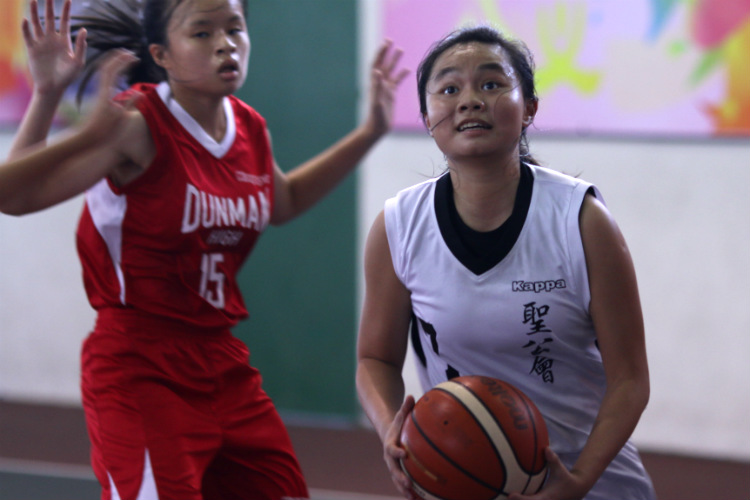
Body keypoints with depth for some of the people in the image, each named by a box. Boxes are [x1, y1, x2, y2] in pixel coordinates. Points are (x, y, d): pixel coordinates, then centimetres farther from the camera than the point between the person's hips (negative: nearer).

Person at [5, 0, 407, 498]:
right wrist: (47, 95, -34)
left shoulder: (250, 129, 5)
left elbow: (282, 201, 28)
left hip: (224, 364, 7)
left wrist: (369, 133, 25)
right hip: (139, 369, -7)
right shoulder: (138, 126, -16)